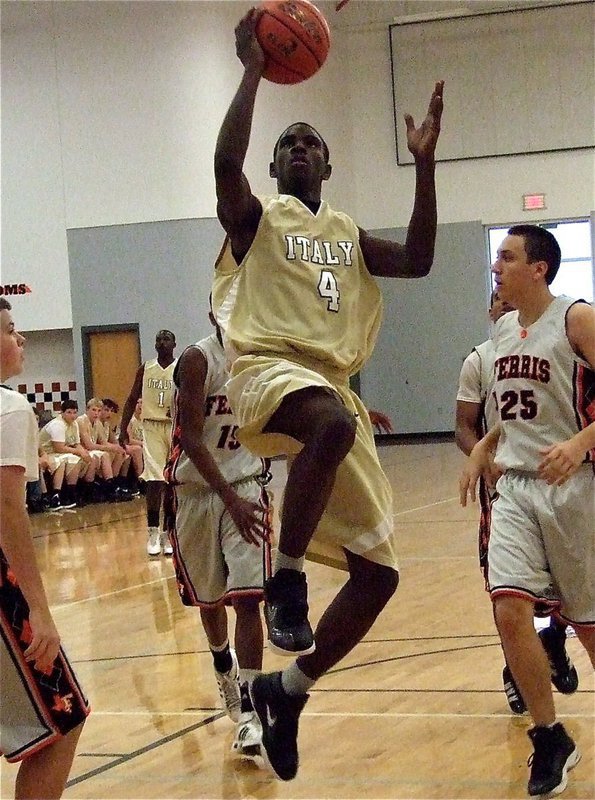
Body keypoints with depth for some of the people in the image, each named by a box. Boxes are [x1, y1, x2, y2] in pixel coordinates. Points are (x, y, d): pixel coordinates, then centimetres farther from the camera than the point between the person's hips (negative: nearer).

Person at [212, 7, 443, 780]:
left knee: (379, 572, 0)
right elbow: (226, 160, -13)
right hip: (269, 373, -6)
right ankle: (287, 578, -29)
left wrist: (424, 165, 9)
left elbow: (418, 260, 13)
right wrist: (253, 70, -12)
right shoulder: (255, 217, 8)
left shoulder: (347, 234, 26)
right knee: (332, 423, -45)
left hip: (333, 388, 6)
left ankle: (287, 690, 15)